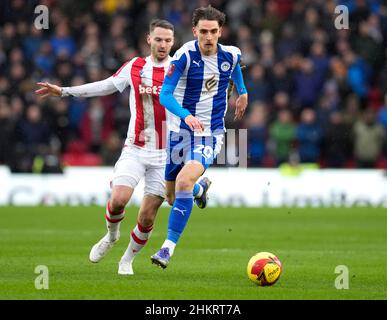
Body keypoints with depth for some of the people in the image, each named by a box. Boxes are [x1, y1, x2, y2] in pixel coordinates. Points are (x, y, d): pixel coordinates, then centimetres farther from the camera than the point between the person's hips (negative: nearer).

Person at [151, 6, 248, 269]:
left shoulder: (231, 55, -4)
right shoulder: (185, 55, -15)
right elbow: (165, 95, -20)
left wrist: (243, 92, 37)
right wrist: (186, 115, -36)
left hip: (211, 134, -1)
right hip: (180, 131, 1)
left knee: (184, 182, -26)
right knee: (171, 193, 14)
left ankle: (169, 247, -23)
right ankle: (200, 188, 53)